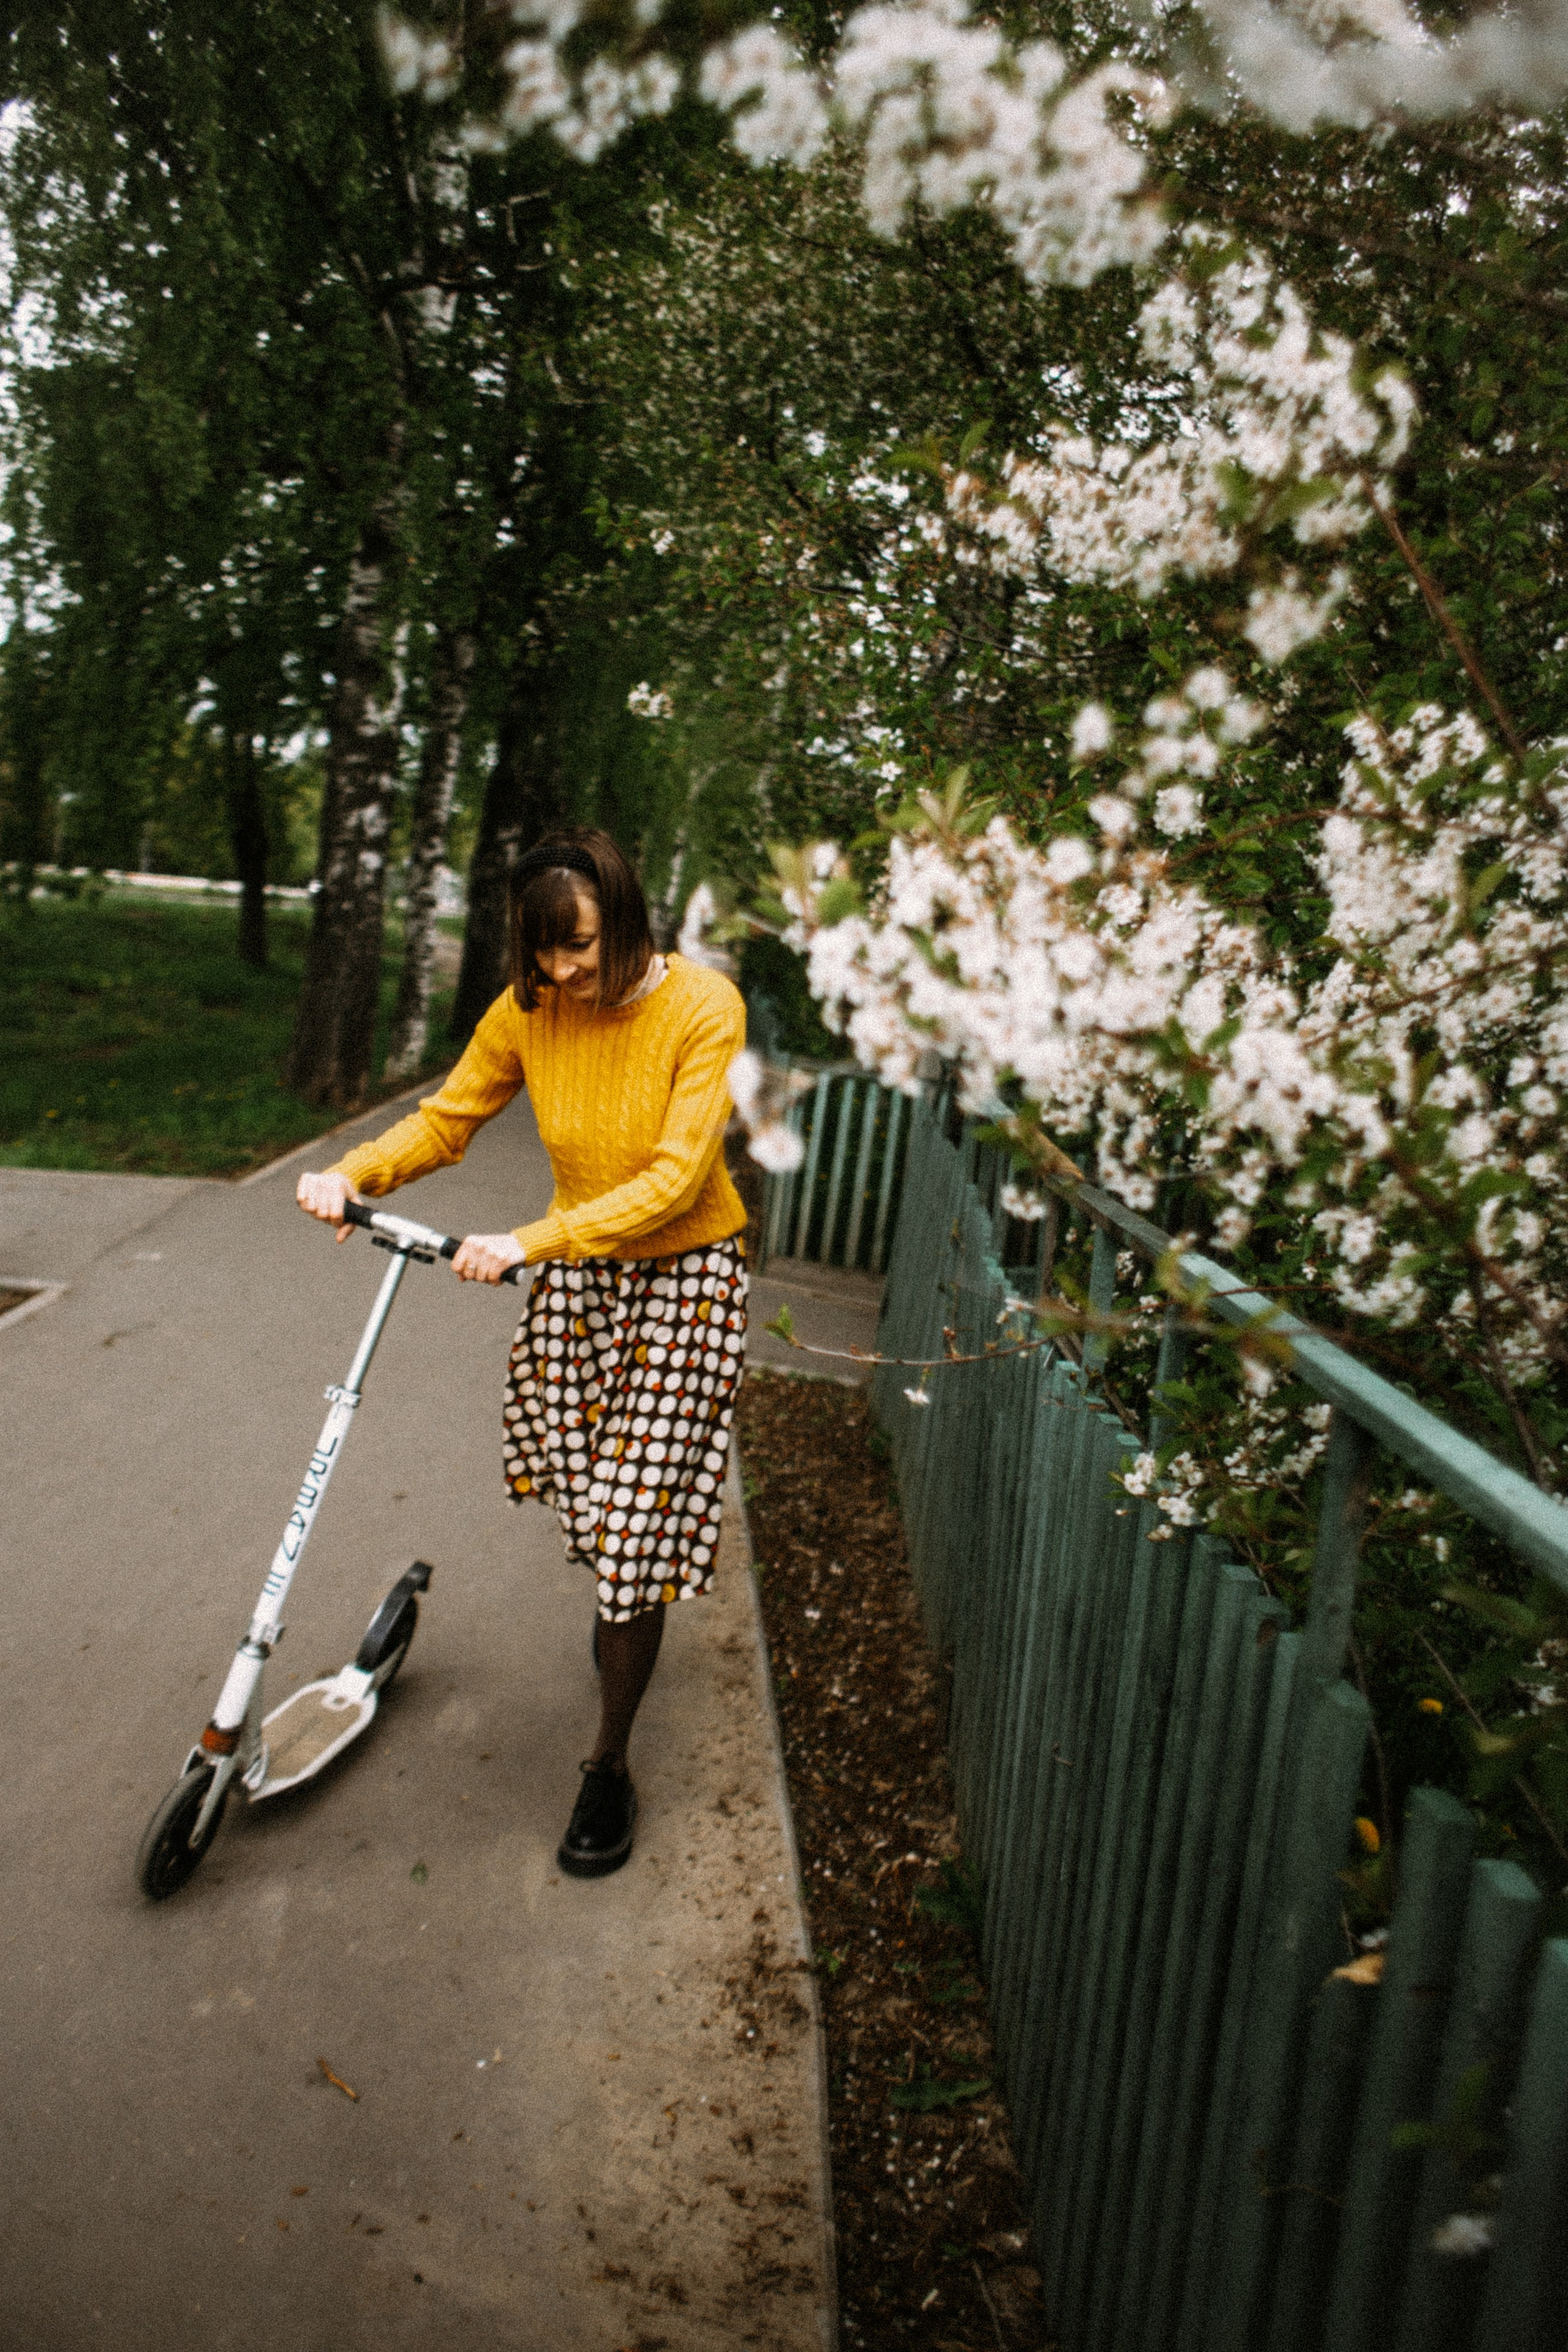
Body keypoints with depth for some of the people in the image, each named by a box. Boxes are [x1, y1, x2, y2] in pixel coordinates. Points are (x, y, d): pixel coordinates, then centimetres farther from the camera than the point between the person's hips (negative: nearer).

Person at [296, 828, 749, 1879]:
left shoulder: (702, 1005, -21)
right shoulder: (529, 1011, -8)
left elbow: (675, 1176, -27)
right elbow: (447, 1119, 1)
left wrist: (530, 1243, -36)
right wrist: (352, 1174, -19)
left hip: (682, 1277, -4)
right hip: (575, 1273, 5)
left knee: (638, 1523, -4)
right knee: (578, 1476, 16)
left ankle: (610, 1765, 13)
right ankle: (627, 1618, 51)